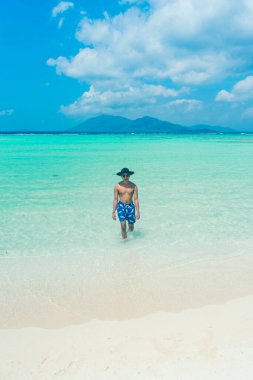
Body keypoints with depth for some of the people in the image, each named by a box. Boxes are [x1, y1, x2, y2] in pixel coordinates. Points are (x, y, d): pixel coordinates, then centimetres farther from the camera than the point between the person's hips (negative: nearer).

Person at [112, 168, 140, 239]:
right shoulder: (117, 186, -6)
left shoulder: (133, 186, -5)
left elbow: (136, 199, -3)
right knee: (123, 225, -16)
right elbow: (115, 199, -1)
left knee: (131, 227, 9)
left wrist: (138, 211, -6)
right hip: (121, 206, -1)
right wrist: (113, 212, -2)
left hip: (131, 206, 1)